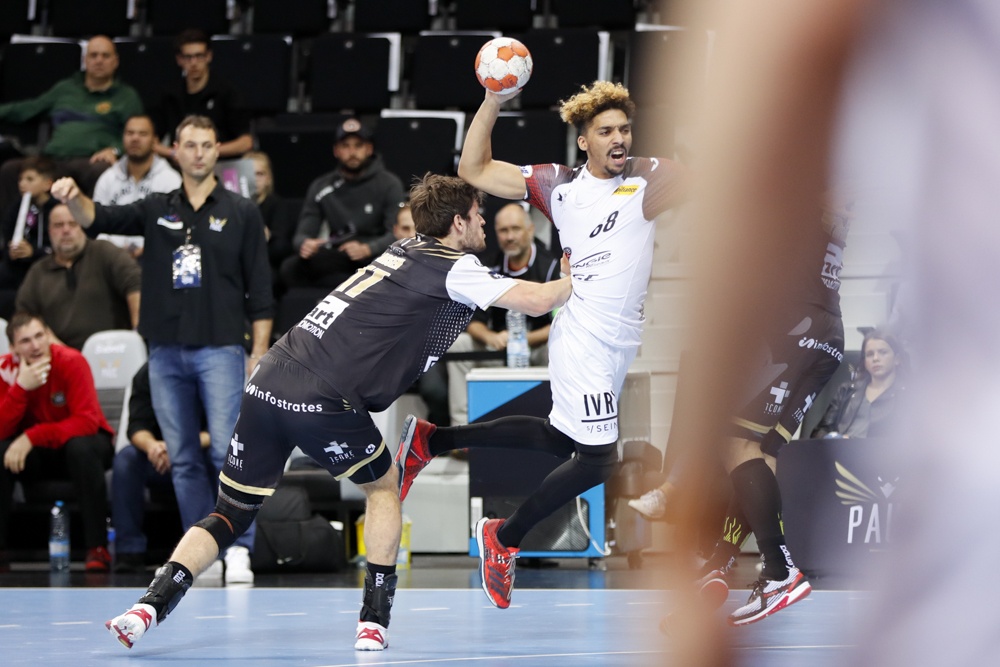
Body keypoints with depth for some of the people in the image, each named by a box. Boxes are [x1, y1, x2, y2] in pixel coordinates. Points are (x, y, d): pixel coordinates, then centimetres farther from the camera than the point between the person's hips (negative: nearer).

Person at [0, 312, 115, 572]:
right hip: (37, 452, 3)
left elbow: (88, 421, -29)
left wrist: (32, 437, -36)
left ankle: (97, 548, -32)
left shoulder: (71, 362, -21)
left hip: (78, 439, -3)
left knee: (81, 448, -37)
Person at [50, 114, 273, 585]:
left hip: (221, 349, -3)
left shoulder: (240, 213, 4)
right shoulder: (157, 210, 11)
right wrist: (73, 199, -25)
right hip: (166, 352, 4)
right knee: (183, 460, 6)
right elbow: (102, 219, -3)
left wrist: (259, 351, -3)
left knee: (228, 453, -11)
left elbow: (259, 290, 3)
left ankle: (239, 551, -7)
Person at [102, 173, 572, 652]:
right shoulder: (453, 267, 2)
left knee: (232, 514, 13)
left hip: (268, 381, 7)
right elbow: (536, 301, -1)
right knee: (382, 486, 19)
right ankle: (374, 620, 14)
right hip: (321, 399, -7)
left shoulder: (407, 251, 24)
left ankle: (151, 605, -5)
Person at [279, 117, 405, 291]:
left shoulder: (389, 184, 1)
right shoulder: (320, 188, 10)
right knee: (289, 269, -27)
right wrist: (305, 244, -23)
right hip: (336, 260, 4)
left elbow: (396, 235, -9)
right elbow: (302, 235, 3)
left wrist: (367, 249, -30)